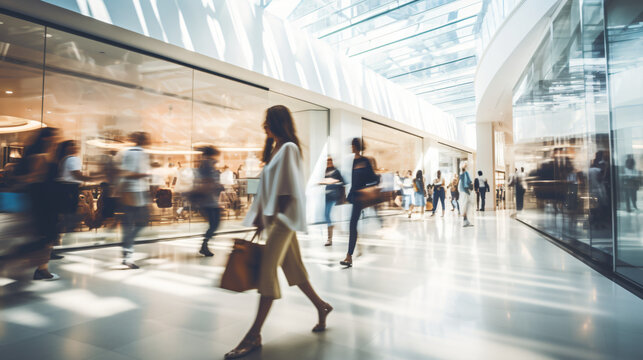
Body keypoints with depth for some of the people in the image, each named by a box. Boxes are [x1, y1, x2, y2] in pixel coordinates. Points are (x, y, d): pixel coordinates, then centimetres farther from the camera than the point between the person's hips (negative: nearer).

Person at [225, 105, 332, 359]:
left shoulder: (289, 148, -10)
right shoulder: (274, 148, 17)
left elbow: (289, 188, -16)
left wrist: (276, 215, -18)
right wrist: (261, 216, 14)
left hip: (285, 217, -9)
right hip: (275, 216, 10)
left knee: (267, 269, -10)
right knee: (292, 267, 14)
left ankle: (254, 336, -3)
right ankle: (322, 307, 32)